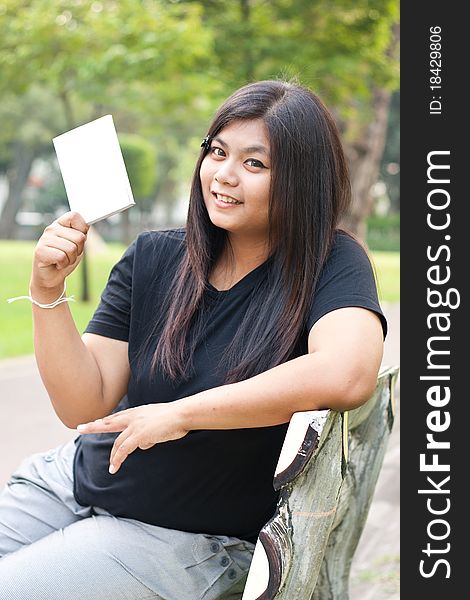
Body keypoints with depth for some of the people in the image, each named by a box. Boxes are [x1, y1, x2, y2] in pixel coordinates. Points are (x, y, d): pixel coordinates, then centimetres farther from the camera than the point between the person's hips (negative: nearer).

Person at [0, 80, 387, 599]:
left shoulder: (329, 265, -14)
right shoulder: (153, 258, -2)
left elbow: (345, 374, -36)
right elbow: (83, 407, -5)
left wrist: (180, 413, -27)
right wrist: (48, 292, -21)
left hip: (187, 537, -4)